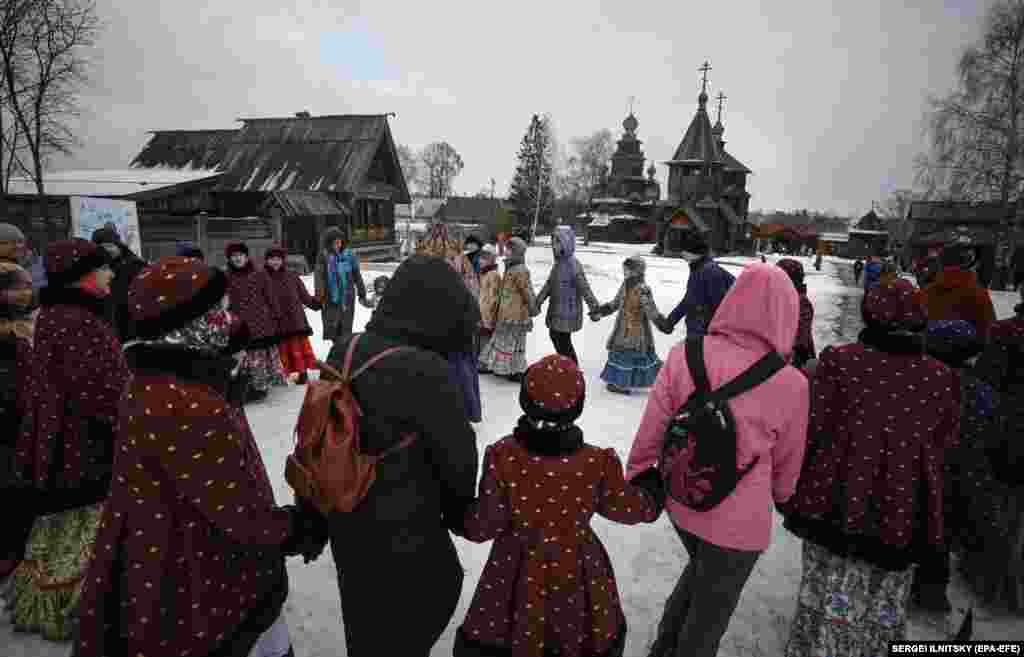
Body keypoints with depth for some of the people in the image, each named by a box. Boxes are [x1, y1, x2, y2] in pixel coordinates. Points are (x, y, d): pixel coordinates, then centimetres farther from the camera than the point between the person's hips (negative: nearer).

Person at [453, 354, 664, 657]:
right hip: (576, 571, 1)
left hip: (518, 571, 0)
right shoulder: (597, 463, -22)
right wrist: (653, 489, 16)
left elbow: (481, 527, -18)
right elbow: (625, 508, -4)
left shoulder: (502, 457, -25)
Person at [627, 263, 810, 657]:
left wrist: (634, 479, 9)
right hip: (739, 519, -3)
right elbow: (786, 462, -5)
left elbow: (651, 431, -8)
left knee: (701, 568, 33)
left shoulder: (685, 355, -16)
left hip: (681, 501, 4)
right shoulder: (791, 383, -21)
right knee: (709, 615, 22)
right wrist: (779, 498, 17)